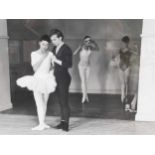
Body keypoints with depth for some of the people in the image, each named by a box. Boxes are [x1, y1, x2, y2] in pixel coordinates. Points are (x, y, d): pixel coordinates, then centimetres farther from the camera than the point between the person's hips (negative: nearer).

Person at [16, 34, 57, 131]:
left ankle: (42, 123, 17)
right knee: (39, 103, -6)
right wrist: (42, 57, -14)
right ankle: (42, 124, -2)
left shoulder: (50, 54, -1)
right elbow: (35, 68, -10)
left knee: (44, 103, 7)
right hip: (37, 79, -1)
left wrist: (51, 73, -8)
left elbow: (53, 66, 9)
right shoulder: (34, 54, 0)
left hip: (47, 80, 1)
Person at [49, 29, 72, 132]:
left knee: (64, 101, -5)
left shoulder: (67, 49, -11)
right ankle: (63, 121, 18)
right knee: (61, 101, 11)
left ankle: (66, 124, 3)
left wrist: (57, 61, -21)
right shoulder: (55, 48, 11)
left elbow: (69, 64, -18)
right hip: (57, 77, 7)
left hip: (64, 78, -7)